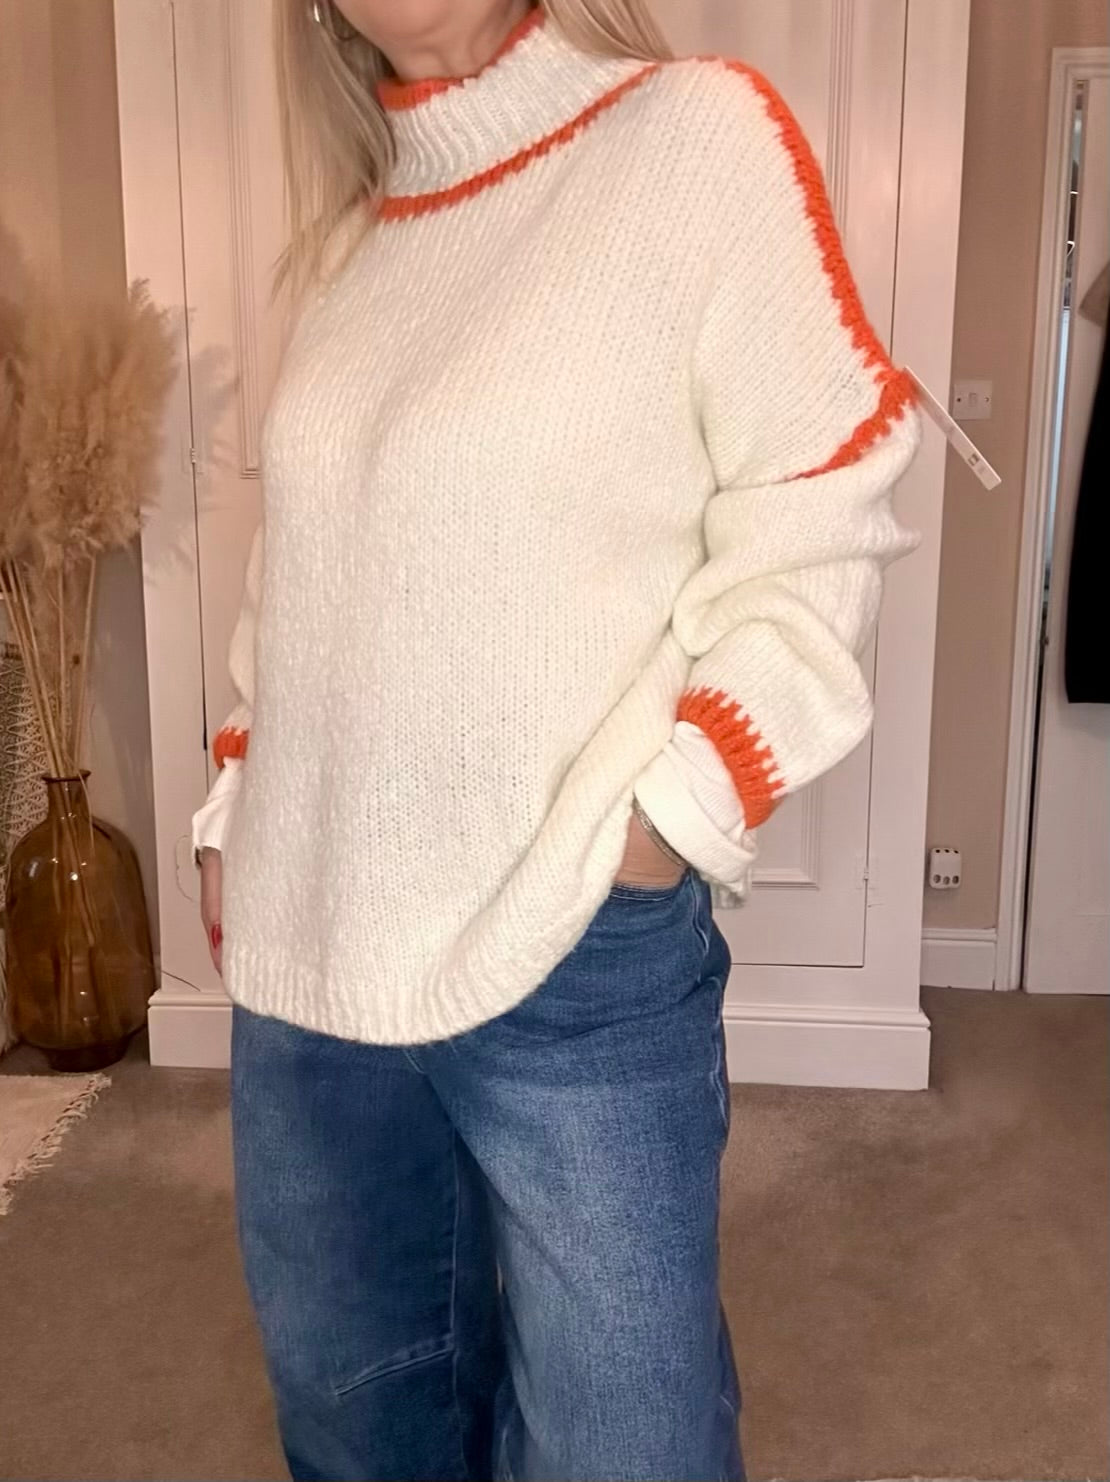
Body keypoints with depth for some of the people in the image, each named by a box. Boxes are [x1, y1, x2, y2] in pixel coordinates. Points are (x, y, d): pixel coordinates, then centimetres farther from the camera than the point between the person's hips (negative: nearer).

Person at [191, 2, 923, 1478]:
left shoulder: (701, 134, -5)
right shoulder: (345, 240, 13)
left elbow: (815, 540, -9)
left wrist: (659, 824, -16)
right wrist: (235, 819, 13)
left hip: (573, 961, -5)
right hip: (307, 960, 6)